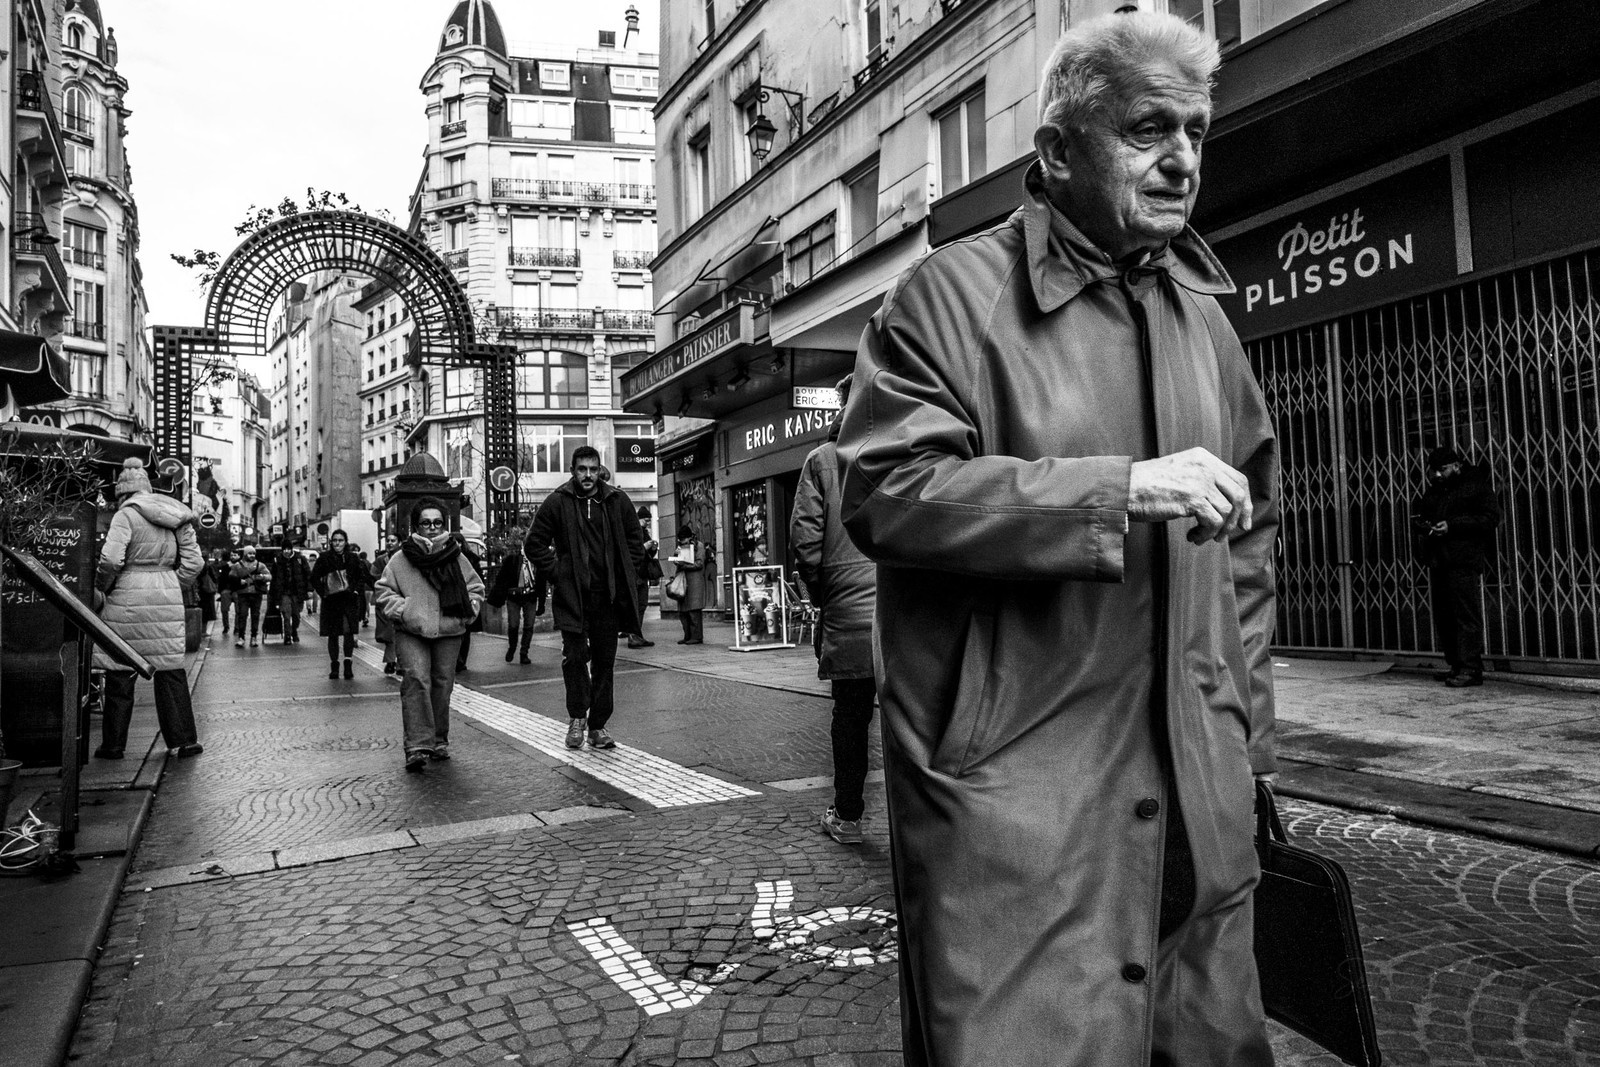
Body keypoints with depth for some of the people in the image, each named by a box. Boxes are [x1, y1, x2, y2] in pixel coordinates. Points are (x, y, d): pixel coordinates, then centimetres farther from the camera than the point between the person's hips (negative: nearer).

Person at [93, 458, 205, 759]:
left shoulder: (126, 515, -6)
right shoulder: (176, 518, 10)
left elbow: (111, 559, -17)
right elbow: (194, 562, 8)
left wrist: (100, 589, -1)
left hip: (128, 598, -4)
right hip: (168, 597, 4)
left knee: (120, 672, 7)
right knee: (170, 669, 10)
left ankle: (113, 744, 14)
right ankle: (185, 739, 11)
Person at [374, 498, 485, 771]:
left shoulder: (456, 557, 6)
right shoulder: (401, 559, 1)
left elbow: (476, 588, 16)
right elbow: (382, 592, 7)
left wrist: (466, 612, 1)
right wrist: (402, 610, -7)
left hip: (448, 633, 2)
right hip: (411, 633, -2)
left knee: (442, 685, 7)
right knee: (416, 681, -17)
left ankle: (439, 741, 23)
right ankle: (417, 746, -18)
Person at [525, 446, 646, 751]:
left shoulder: (618, 501, 5)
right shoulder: (557, 502, -2)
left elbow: (635, 542, 13)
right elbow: (535, 544, 2)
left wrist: (626, 576, 3)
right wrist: (557, 574, -5)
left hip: (607, 596, 3)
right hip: (572, 596, -2)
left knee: (605, 661, 7)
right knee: (575, 657, -7)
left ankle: (598, 726, 16)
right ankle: (577, 718, 12)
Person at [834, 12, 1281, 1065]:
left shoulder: (1203, 315, 14)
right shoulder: (953, 294, -7)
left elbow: (1251, 530, 20)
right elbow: (884, 493, -17)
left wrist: (1247, 728, 15)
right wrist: (1122, 487, -22)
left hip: (1199, 795, 7)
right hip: (1010, 790, -6)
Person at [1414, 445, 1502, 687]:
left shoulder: (1476, 485, -1)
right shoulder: (1432, 491, 20)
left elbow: (1491, 517, -9)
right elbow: (1421, 515, 29)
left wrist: (1452, 525, -16)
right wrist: (1425, 526, 4)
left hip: (1464, 560, -7)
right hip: (1437, 560, 7)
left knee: (1466, 615, -9)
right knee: (1442, 615, 8)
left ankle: (1471, 669, -8)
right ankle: (1455, 665, 16)